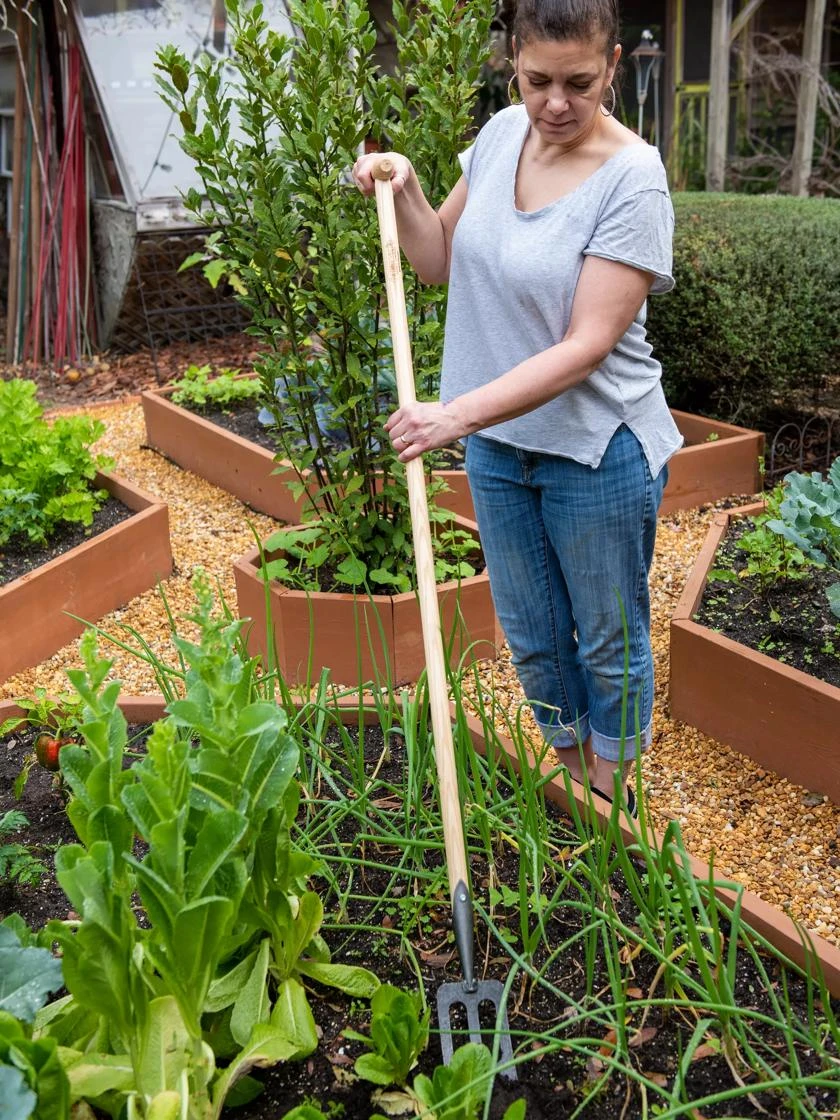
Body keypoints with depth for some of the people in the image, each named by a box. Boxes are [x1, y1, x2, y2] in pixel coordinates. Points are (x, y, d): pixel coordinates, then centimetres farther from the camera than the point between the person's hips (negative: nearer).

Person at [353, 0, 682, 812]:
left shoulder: (632, 178, -19)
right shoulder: (502, 134, -1)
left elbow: (586, 346, -25)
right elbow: (442, 262, 10)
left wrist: (460, 413, -32)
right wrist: (403, 192, -7)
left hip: (597, 451, -6)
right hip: (498, 442, 6)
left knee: (608, 643, 12)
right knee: (532, 635, 18)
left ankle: (610, 800, 35)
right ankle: (571, 776, 42)